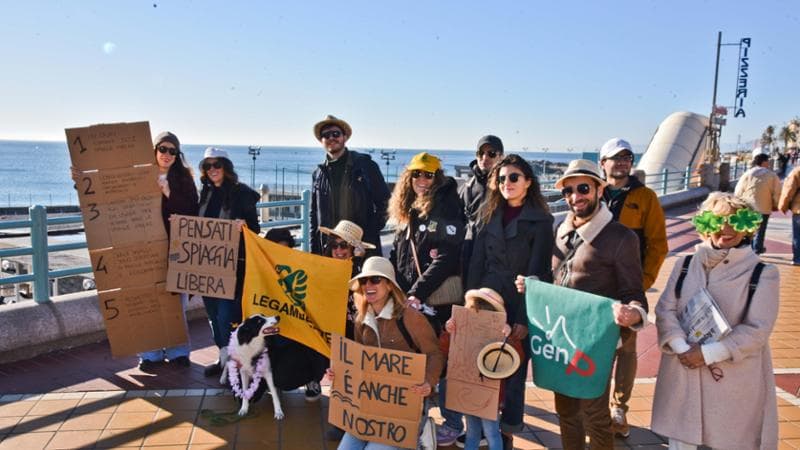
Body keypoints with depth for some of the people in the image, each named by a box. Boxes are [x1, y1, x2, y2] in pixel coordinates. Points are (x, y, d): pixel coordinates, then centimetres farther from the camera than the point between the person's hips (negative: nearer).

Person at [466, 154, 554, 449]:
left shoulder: (541, 221, -6)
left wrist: (525, 318, -14)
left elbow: (538, 273, -9)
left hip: (520, 305, -3)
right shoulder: (488, 215, 7)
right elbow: (476, 262, 5)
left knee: (513, 370, 6)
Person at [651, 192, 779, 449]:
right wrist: (683, 349, -16)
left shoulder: (762, 273, -5)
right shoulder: (686, 264, 4)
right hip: (682, 371, 2)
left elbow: (756, 330, -11)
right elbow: (664, 310, 0)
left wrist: (707, 353, -17)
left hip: (735, 378, -2)